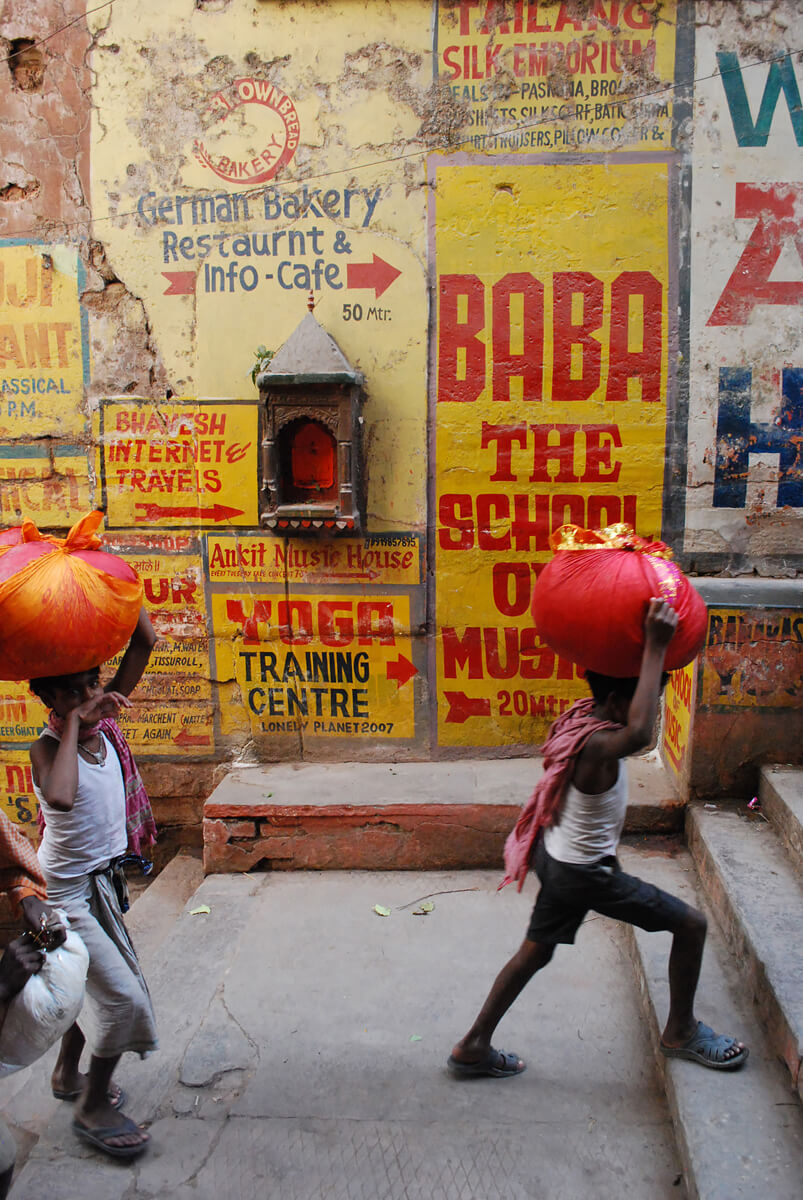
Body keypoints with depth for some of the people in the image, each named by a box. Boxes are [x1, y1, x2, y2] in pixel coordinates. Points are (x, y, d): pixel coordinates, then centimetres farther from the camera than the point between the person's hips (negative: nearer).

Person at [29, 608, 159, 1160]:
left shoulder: (105, 720, -7)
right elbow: (59, 796, -48)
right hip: (66, 893, -7)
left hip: (103, 881, 7)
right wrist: (75, 722, -40)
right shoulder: (48, 747, -23)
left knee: (95, 983, 23)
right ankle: (93, 1107, 14)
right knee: (124, 997, -7)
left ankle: (69, 1073, 47)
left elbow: (145, 642, -11)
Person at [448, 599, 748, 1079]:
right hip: (585, 875, -9)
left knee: (536, 951, 22)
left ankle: (474, 1046, 33)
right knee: (691, 924, 5)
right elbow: (640, 733, -56)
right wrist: (655, 646, -53)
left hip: (557, 856, 9)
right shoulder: (598, 744, -33)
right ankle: (681, 1031, 25)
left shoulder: (587, 714, -6)